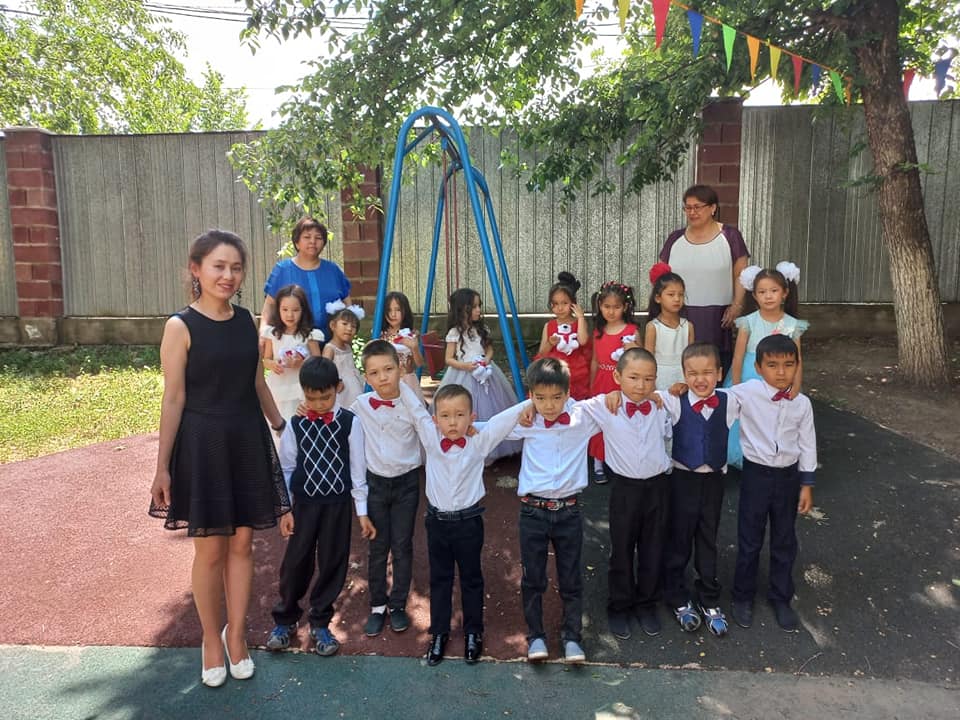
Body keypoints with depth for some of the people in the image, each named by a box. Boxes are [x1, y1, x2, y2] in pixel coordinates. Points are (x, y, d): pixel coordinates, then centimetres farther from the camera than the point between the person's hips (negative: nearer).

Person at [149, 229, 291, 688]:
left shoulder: (246, 320, 4)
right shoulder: (181, 327, -10)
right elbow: (173, 399, -9)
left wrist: (283, 428, 18)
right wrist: (162, 467, -9)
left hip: (248, 441, 4)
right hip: (202, 444, -4)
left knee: (242, 544, 11)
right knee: (210, 549, 7)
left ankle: (236, 634, 30)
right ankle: (212, 641, 28)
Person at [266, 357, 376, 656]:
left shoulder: (350, 422, -8)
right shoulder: (295, 424, -5)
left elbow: (357, 468, -3)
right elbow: (286, 468, 3)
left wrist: (362, 511, -1)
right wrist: (285, 508, 2)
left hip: (338, 504, 0)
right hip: (304, 503, 1)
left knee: (332, 563, 8)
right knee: (296, 561, 9)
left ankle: (320, 622, 28)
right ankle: (285, 618, 32)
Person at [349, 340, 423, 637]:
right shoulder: (361, 405, -7)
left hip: (407, 482, -1)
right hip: (375, 482, 1)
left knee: (402, 546, 10)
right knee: (377, 547, 12)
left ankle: (398, 605, 26)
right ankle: (377, 606, 27)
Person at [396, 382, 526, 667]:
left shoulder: (479, 442, -10)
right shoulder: (430, 440, -7)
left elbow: (506, 417, -11)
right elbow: (415, 407, -5)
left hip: (468, 522, -1)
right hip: (437, 521, 1)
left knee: (471, 579, 16)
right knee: (439, 579, 16)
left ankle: (473, 632, 34)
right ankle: (439, 633, 32)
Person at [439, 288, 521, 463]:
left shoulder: (482, 329, 6)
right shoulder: (454, 332, -8)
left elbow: (489, 349, 13)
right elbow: (449, 359, -5)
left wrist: (487, 359, -9)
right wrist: (465, 366, -20)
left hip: (484, 372, 5)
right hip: (463, 375, -5)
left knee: (488, 408, 4)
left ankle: (488, 450, 15)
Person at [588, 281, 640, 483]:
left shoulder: (631, 331, -5)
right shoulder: (598, 331, 6)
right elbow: (595, 361, 12)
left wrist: (635, 349, -20)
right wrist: (591, 387, 14)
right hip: (601, 383, 3)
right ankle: (598, 464, 19)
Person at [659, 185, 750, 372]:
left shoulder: (730, 236, 6)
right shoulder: (675, 239, 13)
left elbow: (740, 275, 3)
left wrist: (737, 304, -9)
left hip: (716, 319, -2)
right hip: (679, 317, 2)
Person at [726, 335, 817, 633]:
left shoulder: (802, 403, -5)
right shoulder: (746, 393, -16)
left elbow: (807, 444, 3)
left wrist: (807, 484, 4)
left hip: (789, 475, 3)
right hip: (756, 473, -3)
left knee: (785, 541, 17)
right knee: (749, 539, 10)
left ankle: (781, 598, 36)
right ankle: (743, 597, 30)